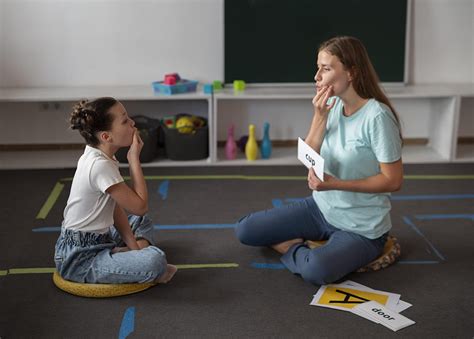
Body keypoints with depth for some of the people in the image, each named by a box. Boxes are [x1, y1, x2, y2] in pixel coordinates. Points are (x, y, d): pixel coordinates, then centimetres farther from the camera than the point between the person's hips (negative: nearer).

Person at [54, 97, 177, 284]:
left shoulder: (94, 155, 5)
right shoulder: (100, 166, -23)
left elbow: (115, 207, 8)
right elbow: (140, 206, -17)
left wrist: (134, 245, 0)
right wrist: (134, 158, -13)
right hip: (79, 259, -10)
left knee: (141, 221, 29)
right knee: (155, 260, -29)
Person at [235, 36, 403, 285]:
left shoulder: (376, 116, -23)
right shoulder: (331, 105, -2)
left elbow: (393, 180, -20)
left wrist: (335, 184, -26)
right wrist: (320, 117, -16)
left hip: (361, 228, -6)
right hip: (321, 207, 6)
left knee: (314, 270, -33)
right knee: (244, 230, -2)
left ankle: (292, 249, -1)